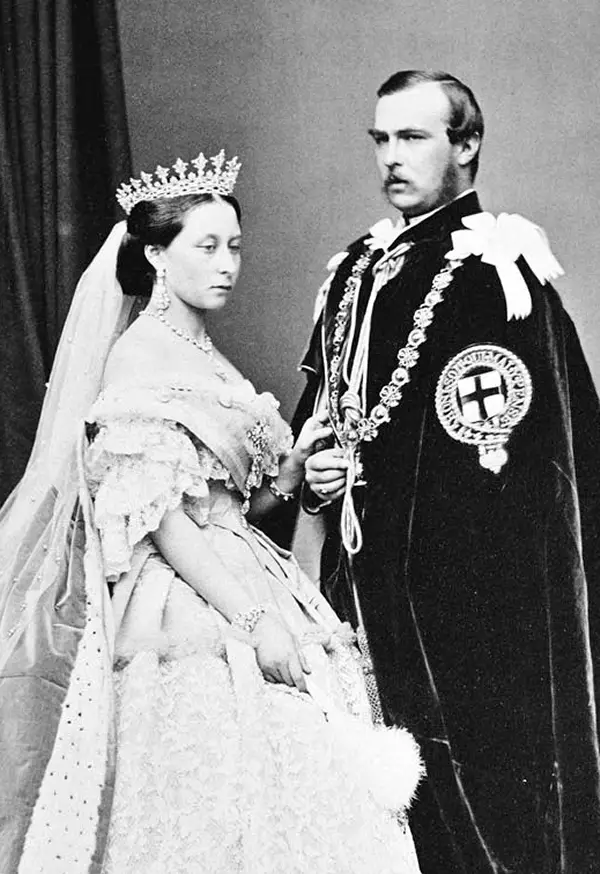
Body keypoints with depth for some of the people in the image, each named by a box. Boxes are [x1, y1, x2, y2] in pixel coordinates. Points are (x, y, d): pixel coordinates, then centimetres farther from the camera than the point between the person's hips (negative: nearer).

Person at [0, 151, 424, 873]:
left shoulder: (207, 359, 17)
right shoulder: (141, 355, -9)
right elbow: (159, 517, -17)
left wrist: (295, 466, 2)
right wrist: (254, 619, -20)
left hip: (237, 588, 9)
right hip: (189, 616, -8)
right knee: (219, 813, -7)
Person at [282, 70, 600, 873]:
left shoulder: (494, 272, -10)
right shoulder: (355, 270, 12)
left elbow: (509, 446, -15)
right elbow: (319, 403, 19)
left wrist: (367, 471, -14)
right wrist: (312, 470, 0)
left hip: (464, 588, -7)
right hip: (364, 576, 7)